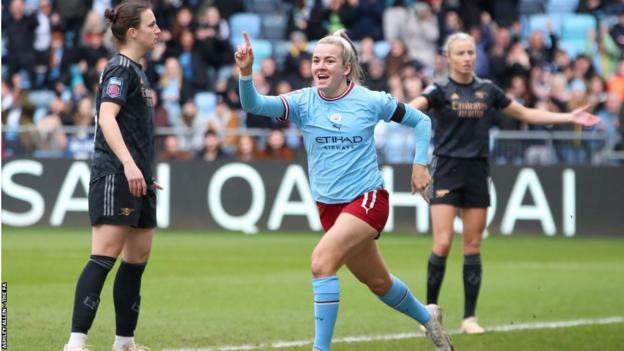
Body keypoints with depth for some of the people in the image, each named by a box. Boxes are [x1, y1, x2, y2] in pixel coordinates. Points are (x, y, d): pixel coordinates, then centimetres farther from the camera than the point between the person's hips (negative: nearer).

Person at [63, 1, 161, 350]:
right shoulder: (120, 69, -10)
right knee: (105, 257, -15)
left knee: (138, 259, 10)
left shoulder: (136, 71, 19)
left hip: (137, 179, 10)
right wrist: (128, 164, -34)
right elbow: (106, 117, -24)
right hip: (115, 177, -10)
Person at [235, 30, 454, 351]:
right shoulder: (303, 102, -5)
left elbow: (421, 121, 7)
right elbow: (254, 105, -22)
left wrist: (420, 164, -1)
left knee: (322, 260, -27)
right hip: (329, 206, 4)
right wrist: (246, 73, -40)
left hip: (368, 199, -4)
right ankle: (427, 316, 48)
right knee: (377, 282, 18)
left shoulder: (370, 101, -8)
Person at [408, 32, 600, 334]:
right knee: (443, 244, -12)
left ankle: (470, 317, 10)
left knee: (473, 247, 4)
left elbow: (526, 114, 19)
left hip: (477, 173, 4)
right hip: (446, 170, -4)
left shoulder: (487, 90, 9)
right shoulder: (440, 90, -4)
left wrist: (571, 117, 16)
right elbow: (414, 106, -24)